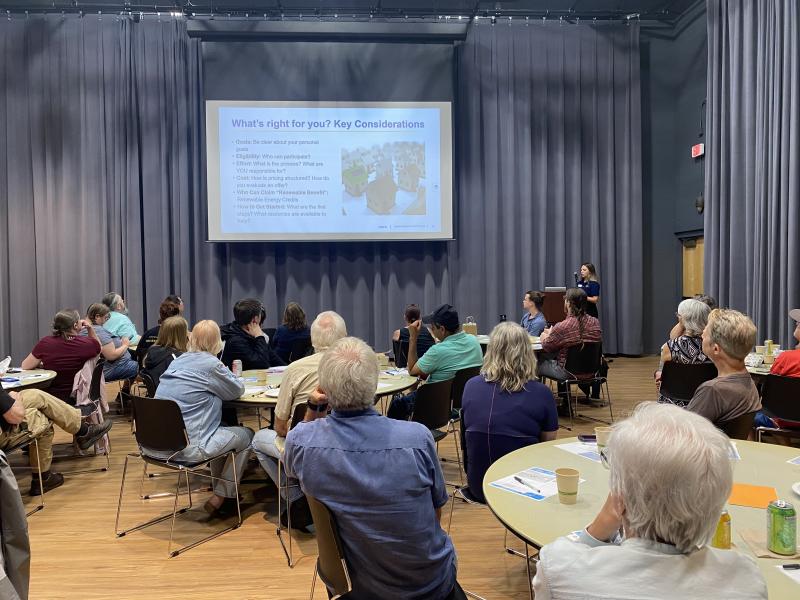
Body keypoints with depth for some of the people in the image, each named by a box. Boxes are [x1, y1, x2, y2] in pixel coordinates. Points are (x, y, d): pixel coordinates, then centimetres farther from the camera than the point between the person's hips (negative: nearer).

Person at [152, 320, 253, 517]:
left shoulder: (178, 361, 12)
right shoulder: (211, 364, -11)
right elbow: (238, 390, 3)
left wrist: (223, 377, 23)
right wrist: (226, 375, 21)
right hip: (187, 447, -8)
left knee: (222, 431, 29)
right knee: (247, 435, 11)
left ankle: (220, 490, 34)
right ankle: (220, 498, 15)